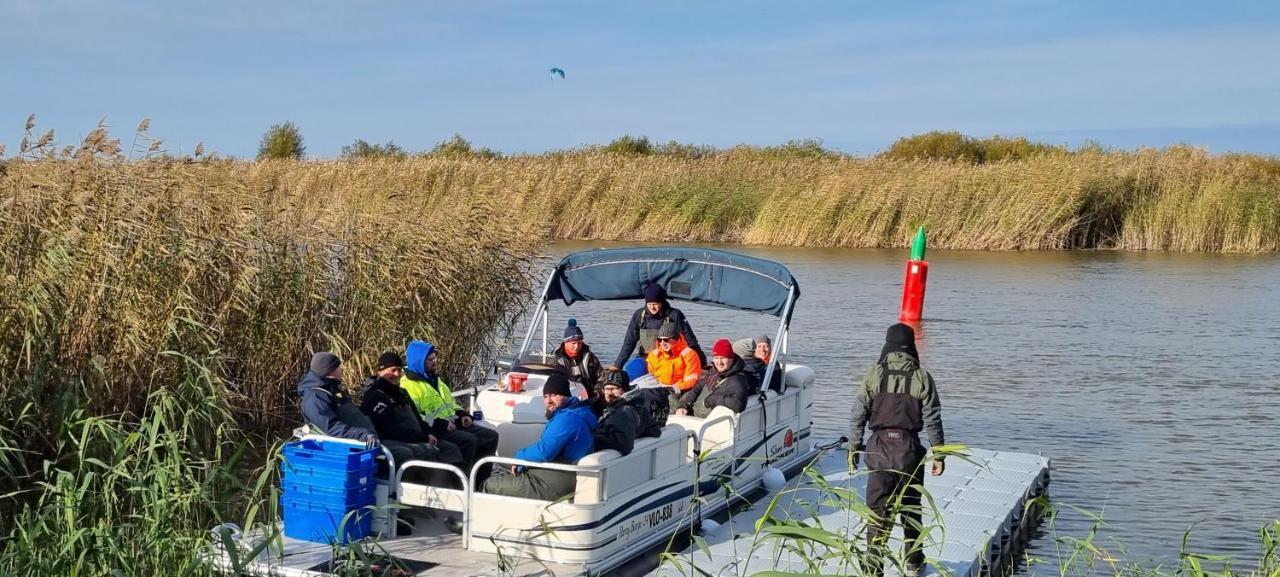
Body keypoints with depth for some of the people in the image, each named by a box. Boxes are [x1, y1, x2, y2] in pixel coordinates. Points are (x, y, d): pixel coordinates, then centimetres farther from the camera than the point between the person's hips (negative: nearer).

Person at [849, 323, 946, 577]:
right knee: (910, 508, 16)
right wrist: (938, 454, 5)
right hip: (909, 450, 1)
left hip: (879, 449, -1)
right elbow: (932, 419, -3)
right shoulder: (921, 378, -5)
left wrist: (854, 447, 8)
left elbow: (859, 414, -2)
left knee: (877, 510, 4)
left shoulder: (874, 375, -4)